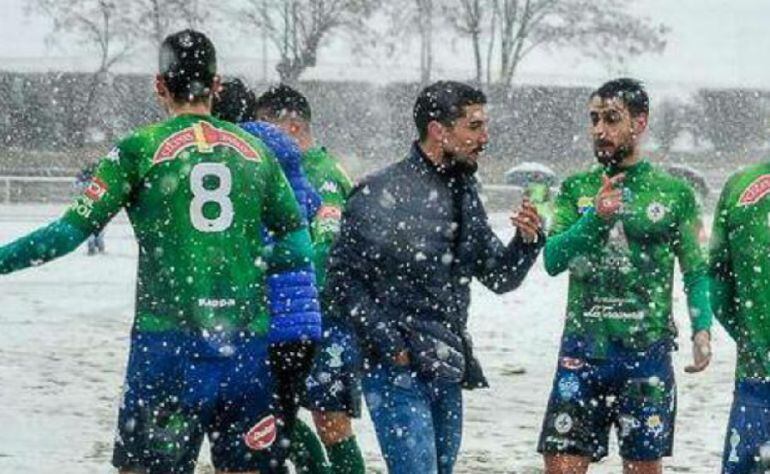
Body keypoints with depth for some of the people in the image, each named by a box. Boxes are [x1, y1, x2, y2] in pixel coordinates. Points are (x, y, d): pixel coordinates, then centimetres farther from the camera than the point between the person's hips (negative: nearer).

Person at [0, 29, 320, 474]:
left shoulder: (141, 149, -2)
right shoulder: (255, 151, 8)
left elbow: (73, 231, -4)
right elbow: (299, 248, 10)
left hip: (169, 342, -3)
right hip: (246, 346, 3)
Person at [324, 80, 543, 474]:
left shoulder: (463, 193, 13)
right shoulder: (383, 194, -11)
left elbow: (499, 277, 17)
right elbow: (343, 280, -12)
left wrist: (526, 241, -3)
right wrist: (388, 344, -15)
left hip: (447, 373, 8)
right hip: (398, 370, -8)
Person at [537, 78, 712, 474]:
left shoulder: (674, 193, 5)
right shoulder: (576, 189, 9)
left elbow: (696, 272, 5)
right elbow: (553, 260, -3)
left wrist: (702, 329, -11)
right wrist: (595, 217, -18)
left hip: (647, 352, -1)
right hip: (582, 350, 1)